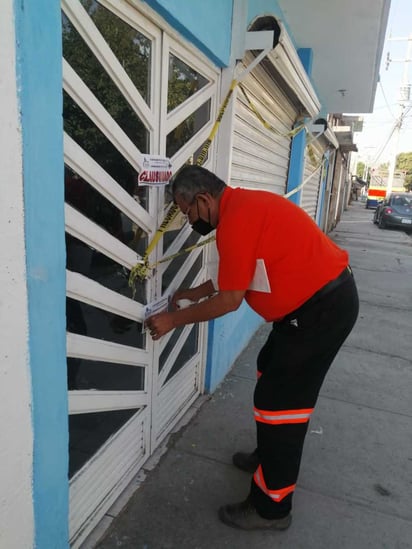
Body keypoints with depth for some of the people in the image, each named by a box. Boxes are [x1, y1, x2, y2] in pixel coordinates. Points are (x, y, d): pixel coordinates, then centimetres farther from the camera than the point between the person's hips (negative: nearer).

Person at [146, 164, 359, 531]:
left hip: (323, 306, -11)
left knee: (279, 398, -3)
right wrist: (194, 293, 19)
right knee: (271, 371, 21)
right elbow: (238, 276, 18)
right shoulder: (243, 205, 10)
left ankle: (271, 507, 16)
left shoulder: (235, 219, -21)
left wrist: (175, 319, -7)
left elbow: (230, 300, -18)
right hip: (322, 296, 11)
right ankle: (269, 456, 40)